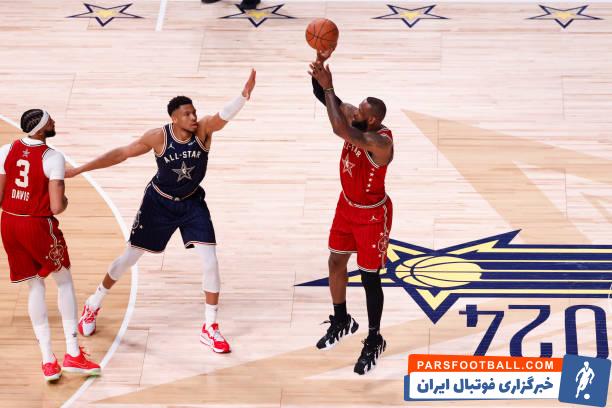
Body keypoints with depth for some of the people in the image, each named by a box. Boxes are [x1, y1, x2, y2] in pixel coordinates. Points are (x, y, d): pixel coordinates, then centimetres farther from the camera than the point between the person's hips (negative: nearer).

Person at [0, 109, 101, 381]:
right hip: (39, 225, -5)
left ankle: (47, 360, 10)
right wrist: (64, 201, 4)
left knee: (36, 286, 14)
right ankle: (72, 354, 13)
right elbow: (57, 207, -19)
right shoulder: (52, 158, -16)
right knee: (64, 282, 15)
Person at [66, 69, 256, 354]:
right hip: (159, 202, -1)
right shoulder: (158, 137, -23)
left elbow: (225, 115, -43)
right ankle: (93, 305, 33)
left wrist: (244, 95, -65)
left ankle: (210, 328, 5)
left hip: (192, 202, 1)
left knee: (210, 261, -10)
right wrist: (78, 170, -15)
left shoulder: (204, 130, -22)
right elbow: (121, 154, -15)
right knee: (130, 257, 10)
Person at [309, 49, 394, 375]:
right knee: (336, 262, 19)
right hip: (347, 205, 8)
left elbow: (339, 129, -50)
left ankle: (374, 342, 20)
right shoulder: (357, 121, -12)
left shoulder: (380, 141, -36)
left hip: (372, 215, -8)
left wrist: (328, 86, -43)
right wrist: (320, 66, -28)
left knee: (370, 277, 3)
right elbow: (323, 96, -10)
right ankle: (341, 322, 41)